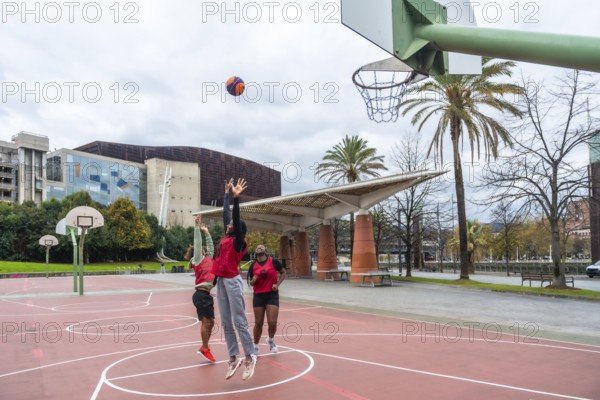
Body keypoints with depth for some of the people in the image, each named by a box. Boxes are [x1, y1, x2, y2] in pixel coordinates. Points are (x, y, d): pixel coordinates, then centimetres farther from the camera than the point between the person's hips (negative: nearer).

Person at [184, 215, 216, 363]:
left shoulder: (207, 258, 17)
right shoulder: (197, 259, -3)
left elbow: (211, 246, 27)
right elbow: (197, 242, -9)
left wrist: (206, 232, 27)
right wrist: (197, 226, -12)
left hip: (206, 294, 8)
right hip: (201, 294, -8)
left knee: (210, 322, 11)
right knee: (206, 322, -4)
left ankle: (204, 347, 21)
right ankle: (205, 349, 7)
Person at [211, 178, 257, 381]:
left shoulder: (238, 241, -4)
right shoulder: (226, 238, 14)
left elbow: (236, 218, -17)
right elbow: (226, 214, 21)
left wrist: (236, 197, -23)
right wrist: (227, 194, 28)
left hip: (232, 281, -8)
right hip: (221, 282, 8)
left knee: (239, 322, -4)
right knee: (226, 323, 8)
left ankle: (250, 357, 6)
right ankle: (234, 358, 15)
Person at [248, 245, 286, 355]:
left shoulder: (273, 261, -3)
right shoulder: (253, 265, 5)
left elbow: (283, 273, 7)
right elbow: (251, 283, 13)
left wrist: (277, 284, -5)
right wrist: (253, 280, -10)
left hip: (272, 295, -2)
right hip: (258, 296, 2)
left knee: (272, 323, -7)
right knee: (258, 323, 5)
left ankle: (271, 340, 24)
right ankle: (255, 346, 25)